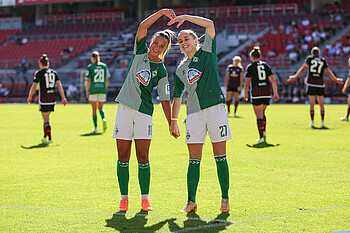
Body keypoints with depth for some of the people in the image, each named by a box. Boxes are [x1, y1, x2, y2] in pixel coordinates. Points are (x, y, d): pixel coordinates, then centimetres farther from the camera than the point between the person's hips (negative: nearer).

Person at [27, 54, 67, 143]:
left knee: (46, 119, -2)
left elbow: (34, 87, -2)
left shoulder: (39, 73, -5)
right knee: (46, 118, 20)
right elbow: (59, 85, 3)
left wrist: (30, 97, 13)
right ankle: (45, 136, 25)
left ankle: (49, 138, -7)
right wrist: (63, 98, 4)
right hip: (52, 98, 5)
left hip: (44, 98, -5)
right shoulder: (54, 72, 7)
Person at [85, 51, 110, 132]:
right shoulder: (104, 66, 5)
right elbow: (107, 79, 6)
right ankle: (104, 118, -16)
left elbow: (88, 80, -8)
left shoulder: (90, 67, -4)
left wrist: (87, 91, -1)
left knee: (94, 109, 7)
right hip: (102, 90, 3)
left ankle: (95, 127, 7)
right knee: (100, 108, 14)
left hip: (93, 90, -3)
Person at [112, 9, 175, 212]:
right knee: (123, 157, 2)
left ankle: (145, 199, 4)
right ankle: (124, 198, 10)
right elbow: (143, 26, -6)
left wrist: (172, 124, -3)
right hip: (125, 109, 2)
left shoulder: (162, 71, 1)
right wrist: (161, 12, -14)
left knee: (143, 158, -5)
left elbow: (165, 99, 2)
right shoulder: (141, 52, 6)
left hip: (144, 113, -2)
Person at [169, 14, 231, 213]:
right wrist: (173, 121, 16)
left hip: (215, 108, -3)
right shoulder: (181, 69, 18)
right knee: (194, 159, 0)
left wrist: (185, 17, -3)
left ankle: (225, 199, 4)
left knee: (220, 157, -2)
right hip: (194, 113, 3)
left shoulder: (206, 51, 7)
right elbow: (177, 97, 22)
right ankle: (191, 202, 2)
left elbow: (209, 24, -5)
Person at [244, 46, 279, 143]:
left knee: (259, 115, -1)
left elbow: (247, 83, -3)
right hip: (267, 91, 4)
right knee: (262, 112, 22)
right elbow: (273, 80, 5)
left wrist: (245, 94, 10)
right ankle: (264, 131, 9)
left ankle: (261, 137, -5)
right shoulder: (265, 65, 9)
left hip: (256, 92, -4)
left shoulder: (250, 67, -1)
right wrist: (275, 93, 9)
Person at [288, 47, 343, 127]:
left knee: (312, 104, 0)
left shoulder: (309, 58, 4)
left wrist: (294, 77, 5)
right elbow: (329, 72, 11)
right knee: (321, 103, 10)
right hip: (320, 84, 1)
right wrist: (336, 80, 22)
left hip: (311, 84, -1)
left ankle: (312, 122, -4)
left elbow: (302, 69, -1)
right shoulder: (323, 61, 9)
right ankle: (322, 121, 7)